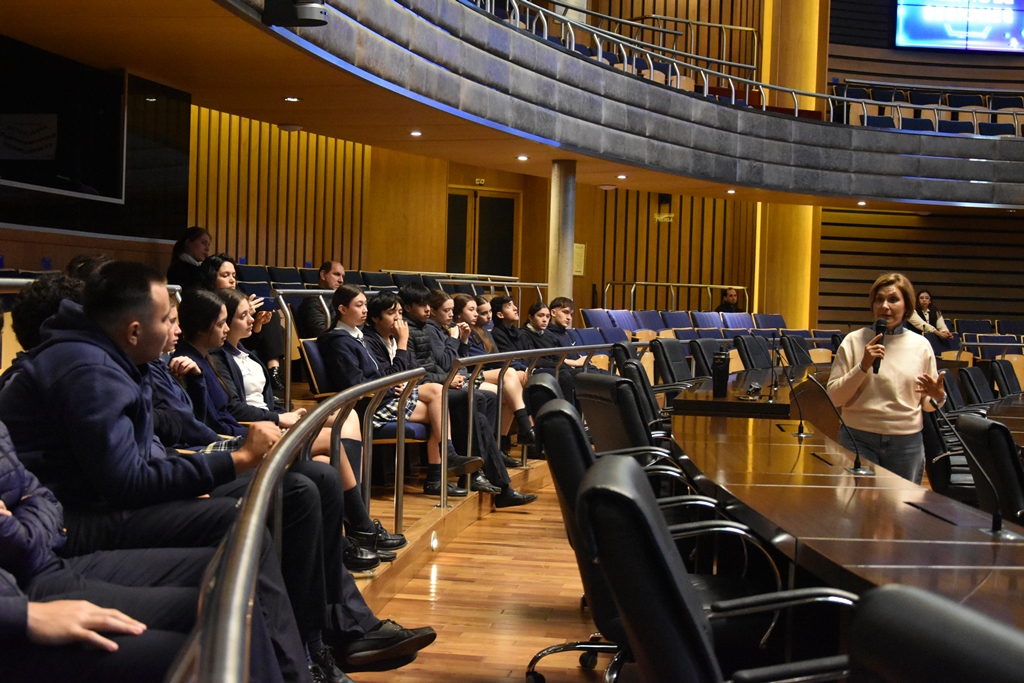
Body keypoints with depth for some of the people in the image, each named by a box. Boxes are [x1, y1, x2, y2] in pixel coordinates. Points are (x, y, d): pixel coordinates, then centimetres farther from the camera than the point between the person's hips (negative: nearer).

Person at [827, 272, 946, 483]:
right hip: (859, 439, -2)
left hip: (907, 442, 2)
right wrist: (863, 366, -15)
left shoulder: (920, 345, 4)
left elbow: (926, 405, 10)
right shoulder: (854, 341, -1)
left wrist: (938, 396, -12)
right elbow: (835, 397, -4)